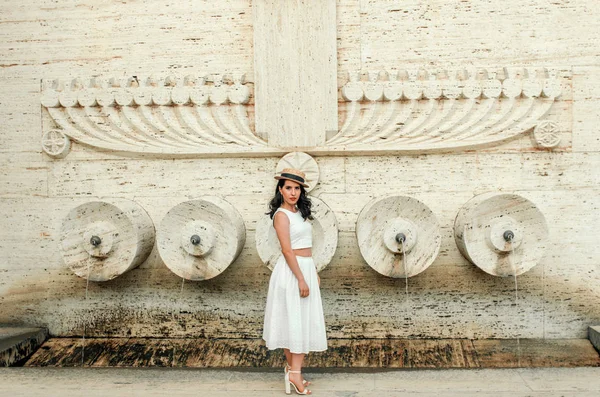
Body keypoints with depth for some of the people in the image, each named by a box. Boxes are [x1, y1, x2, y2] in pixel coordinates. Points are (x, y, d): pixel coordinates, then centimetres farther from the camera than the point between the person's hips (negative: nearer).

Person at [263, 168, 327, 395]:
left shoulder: (300, 212, 12)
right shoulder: (281, 215, -13)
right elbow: (287, 250, -18)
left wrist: (314, 273, 16)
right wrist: (301, 279, -20)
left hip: (307, 268, 8)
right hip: (292, 271, -8)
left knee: (304, 322, 9)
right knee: (293, 321, -4)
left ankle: (293, 369, 15)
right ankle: (294, 371, 2)